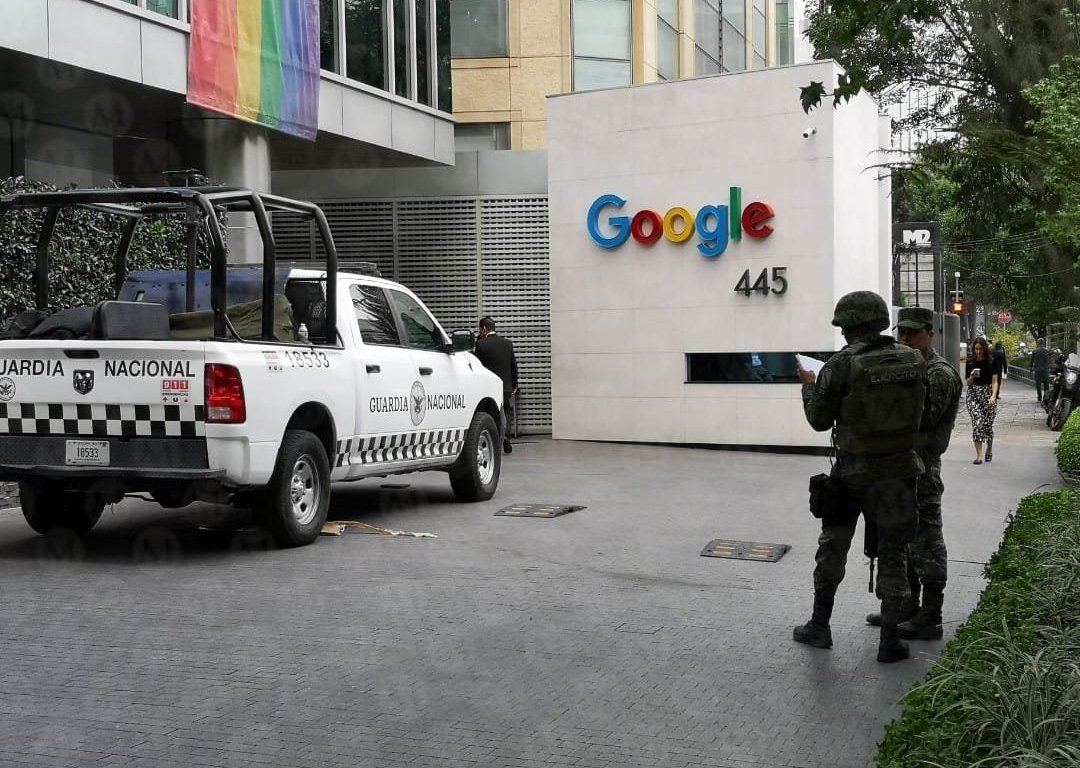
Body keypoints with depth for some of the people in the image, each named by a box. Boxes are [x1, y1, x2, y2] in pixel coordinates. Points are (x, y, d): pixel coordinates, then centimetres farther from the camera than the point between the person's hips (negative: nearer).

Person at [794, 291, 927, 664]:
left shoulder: (841, 365, -15)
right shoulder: (914, 359, -3)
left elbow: (820, 420, -8)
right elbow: (921, 412, 8)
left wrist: (808, 386, 10)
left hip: (854, 470, -2)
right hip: (900, 468, 3)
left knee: (832, 547, 15)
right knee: (893, 553, 12)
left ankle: (819, 626, 24)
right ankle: (890, 640, 13)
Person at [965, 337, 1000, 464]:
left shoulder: (991, 362, 1)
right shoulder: (970, 362, 6)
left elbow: (995, 381, -4)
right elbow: (967, 383, 10)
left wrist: (993, 396, -18)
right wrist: (972, 376, -12)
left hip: (988, 394, -1)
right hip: (973, 395, 1)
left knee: (988, 424, 2)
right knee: (977, 423, -11)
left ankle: (989, 449, 31)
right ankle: (979, 455, -11)